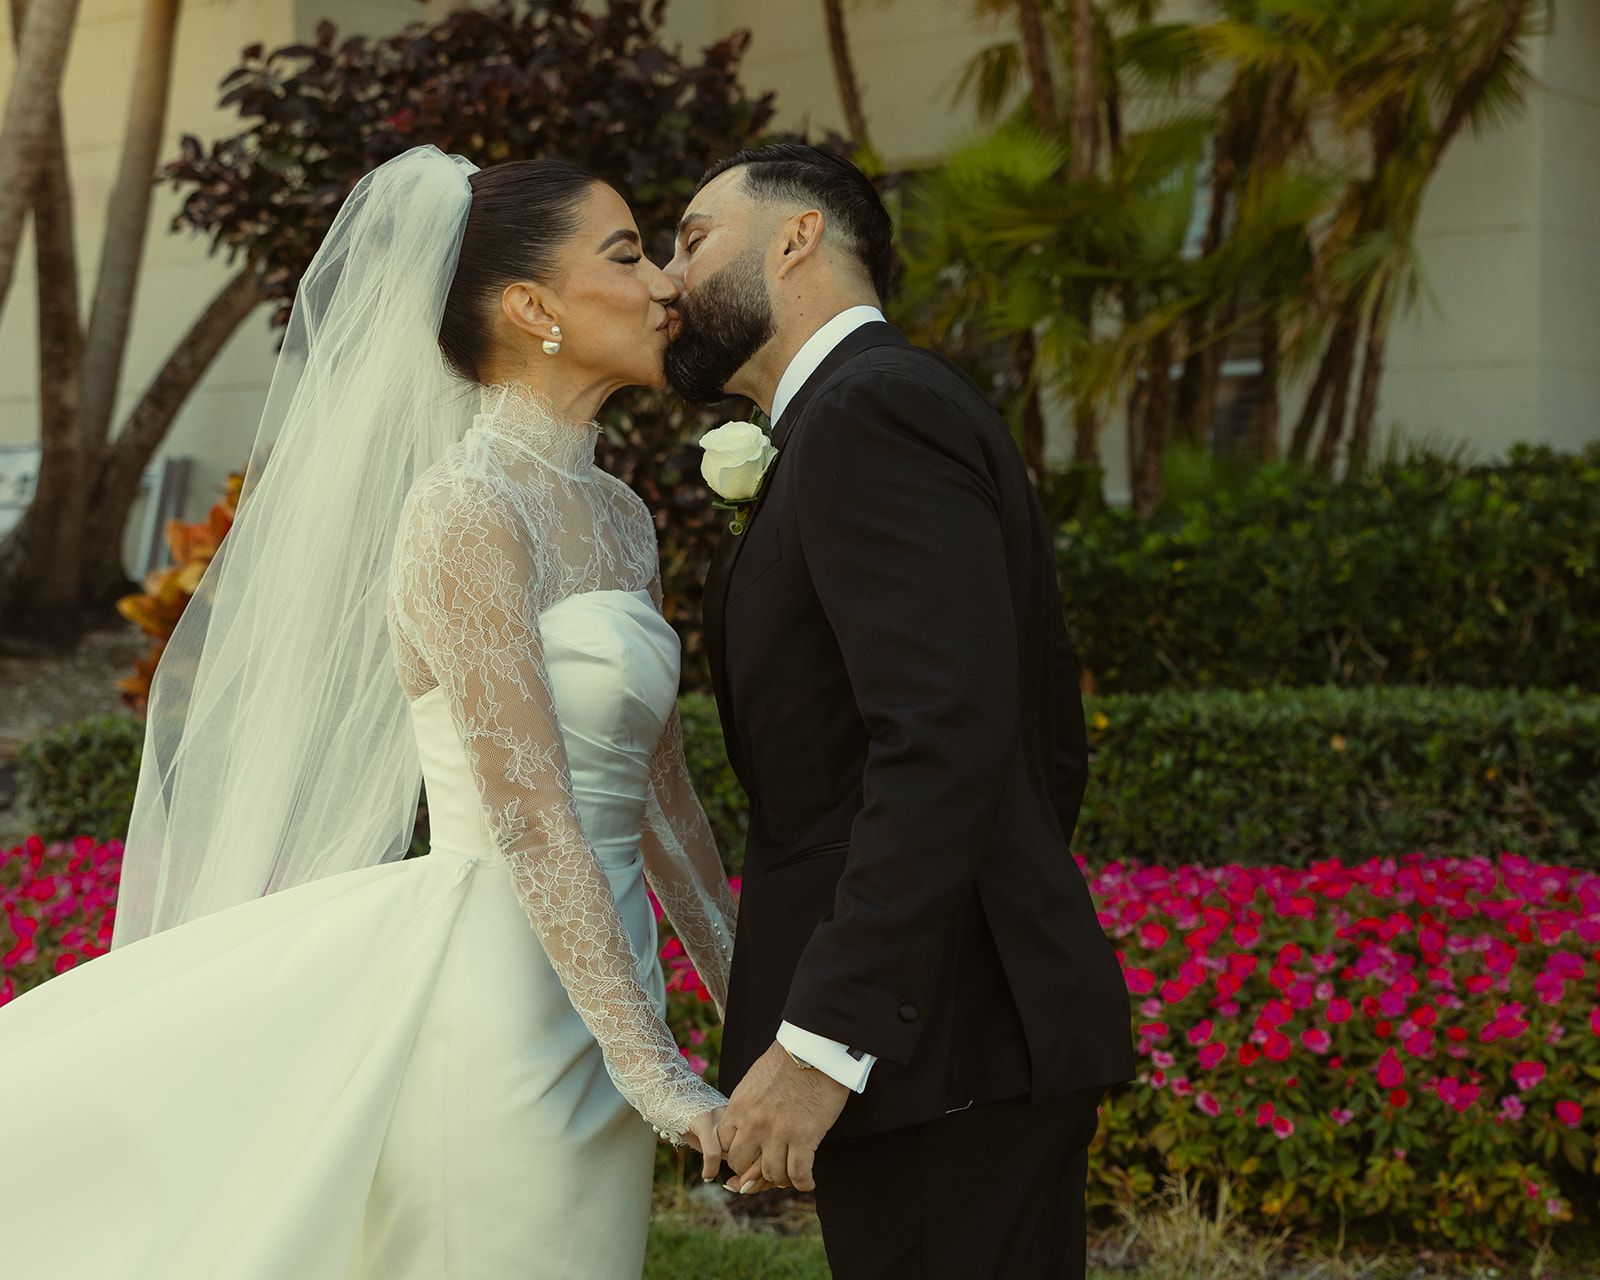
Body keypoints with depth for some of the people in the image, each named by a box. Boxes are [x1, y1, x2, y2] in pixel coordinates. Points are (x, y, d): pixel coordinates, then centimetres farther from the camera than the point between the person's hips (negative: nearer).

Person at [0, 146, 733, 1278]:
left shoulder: (618, 518, 13)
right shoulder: (468, 510, -14)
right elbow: (530, 821, -18)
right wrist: (659, 1073, -19)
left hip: (592, 995, 8)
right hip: (499, 1001, -8)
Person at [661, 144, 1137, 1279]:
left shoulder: (873, 408, -11)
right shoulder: (923, 408, 20)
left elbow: (946, 745, -22)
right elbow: (1052, 751, 24)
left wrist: (821, 1043, -24)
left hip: (940, 1056, -10)